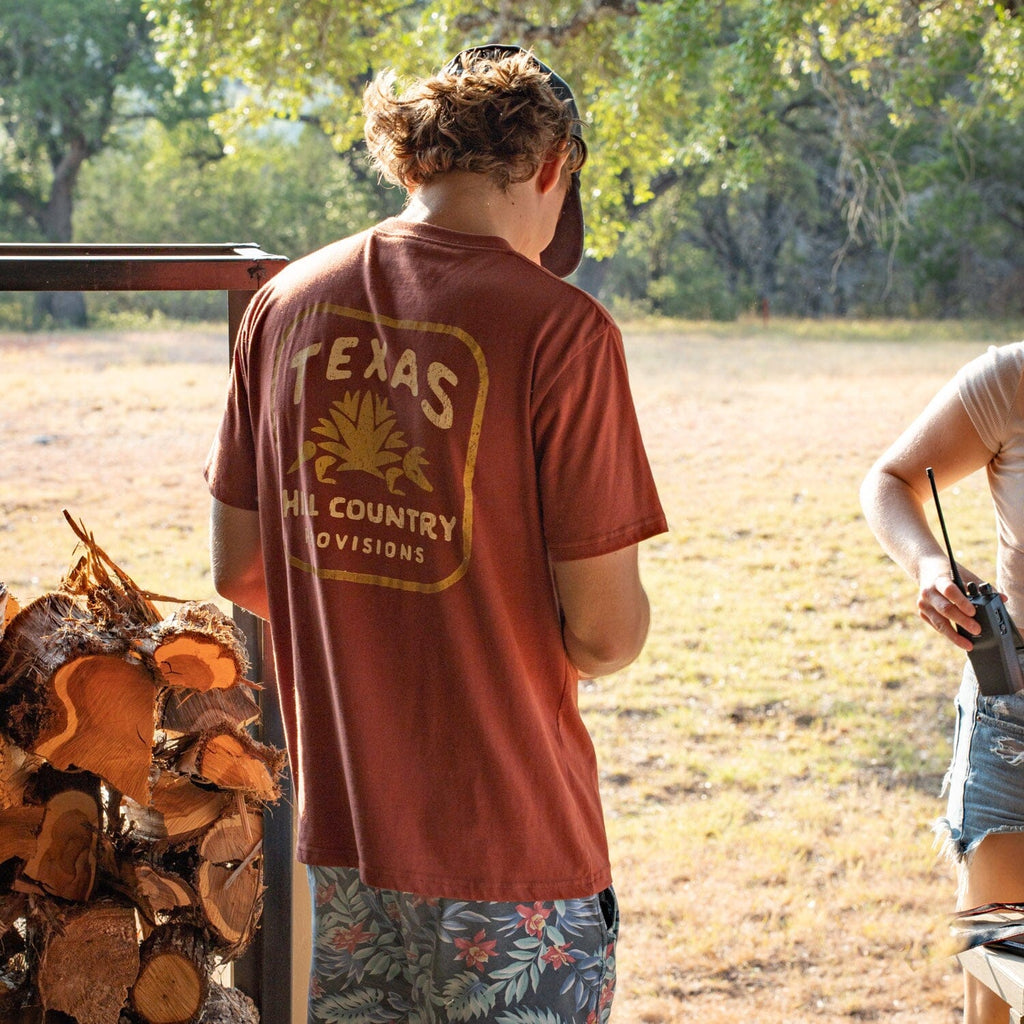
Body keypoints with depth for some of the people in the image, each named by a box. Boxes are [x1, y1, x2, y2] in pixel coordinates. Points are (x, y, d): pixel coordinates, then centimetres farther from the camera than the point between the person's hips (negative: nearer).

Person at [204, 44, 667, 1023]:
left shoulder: (285, 306, 2)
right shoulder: (558, 329, -15)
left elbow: (238, 570, 8)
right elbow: (603, 629, -15)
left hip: (337, 835, 5)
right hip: (510, 842, -5)